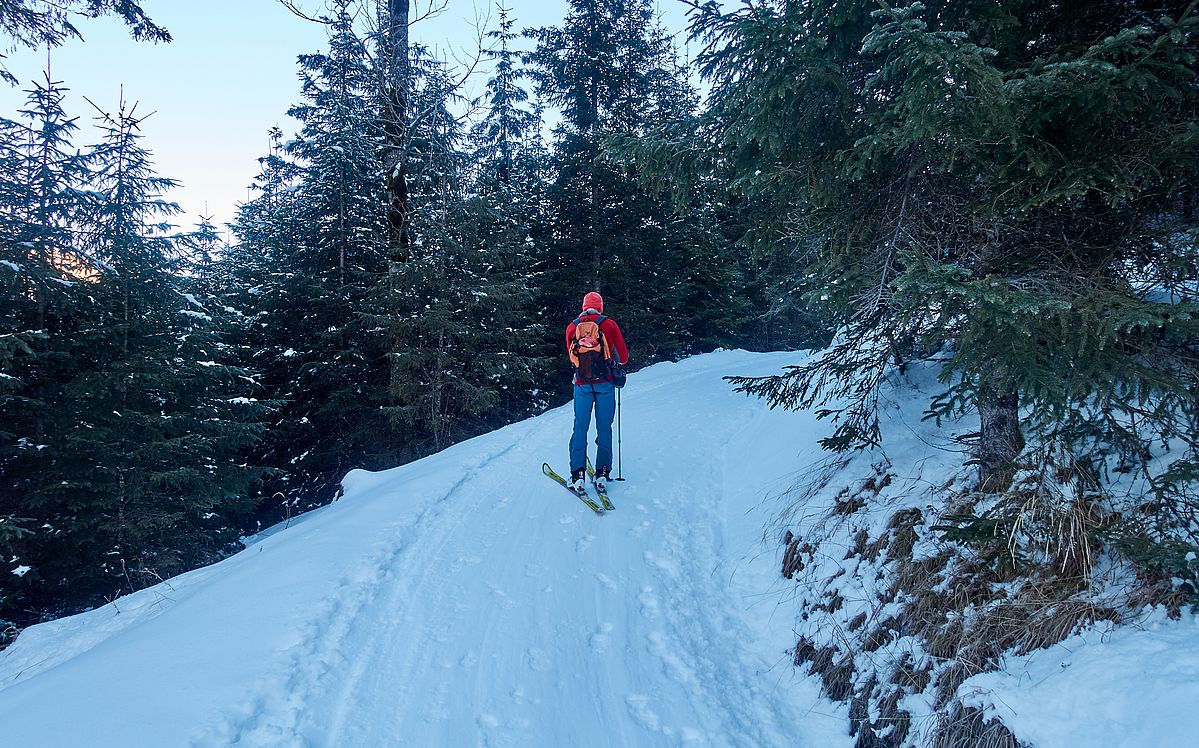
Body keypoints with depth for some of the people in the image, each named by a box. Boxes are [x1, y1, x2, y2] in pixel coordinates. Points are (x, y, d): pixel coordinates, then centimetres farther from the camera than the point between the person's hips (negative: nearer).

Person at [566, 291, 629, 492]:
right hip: (605, 383, -1)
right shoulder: (609, 324, 0)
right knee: (604, 427, 7)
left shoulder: (572, 327, 6)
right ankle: (602, 473, 7)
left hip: (582, 384, 1)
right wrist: (617, 363, 24)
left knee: (580, 427, 6)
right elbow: (623, 356, 2)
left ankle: (578, 474, -1)